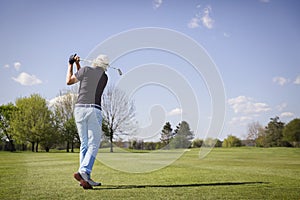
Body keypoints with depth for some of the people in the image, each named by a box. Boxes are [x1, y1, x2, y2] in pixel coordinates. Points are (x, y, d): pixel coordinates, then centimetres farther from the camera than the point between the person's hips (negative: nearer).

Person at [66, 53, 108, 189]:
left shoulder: (85, 70, 8)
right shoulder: (105, 77, 16)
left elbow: (69, 81, 19)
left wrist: (70, 65, 31)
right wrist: (78, 65, 34)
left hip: (79, 108, 2)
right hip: (94, 110, -2)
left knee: (84, 144, 8)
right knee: (93, 145, -3)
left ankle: (86, 178, 7)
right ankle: (82, 172, -22)